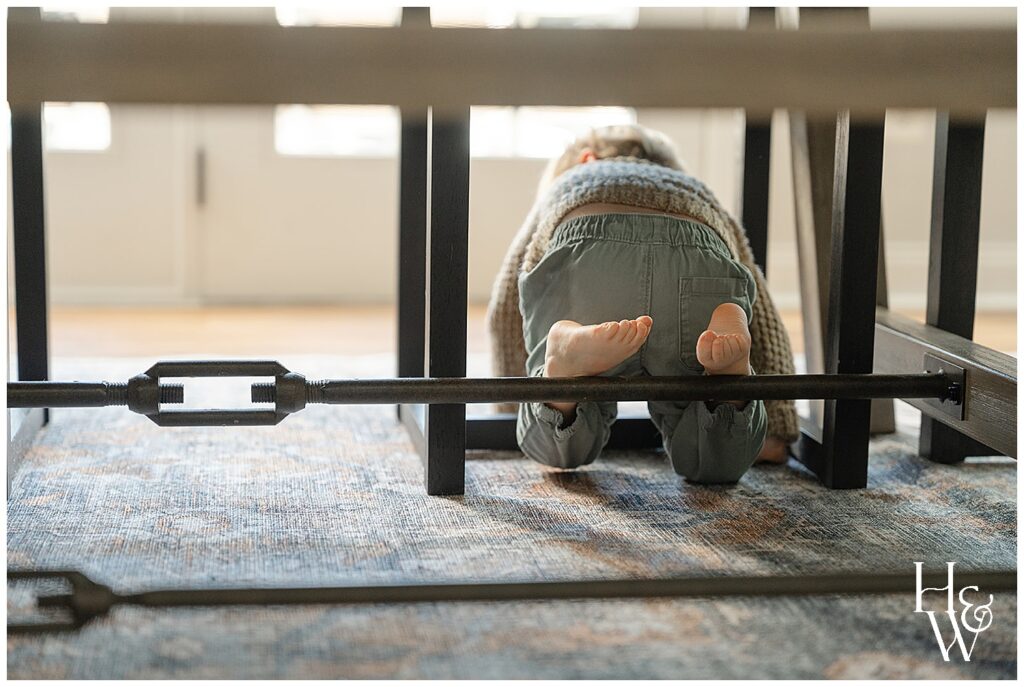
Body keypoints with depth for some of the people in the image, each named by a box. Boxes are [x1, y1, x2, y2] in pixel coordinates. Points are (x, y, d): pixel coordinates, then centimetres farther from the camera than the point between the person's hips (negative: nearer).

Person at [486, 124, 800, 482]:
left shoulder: (563, 184, 45)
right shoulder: (700, 194, 46)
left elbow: (504, 310, 42)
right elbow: (767, 318, 38)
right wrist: (777, 432, 42)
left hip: (586, 265, -1)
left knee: (562, 449, 11)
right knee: (711, 461, 10)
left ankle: (568, 364, -23)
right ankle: (728, 368, -23)